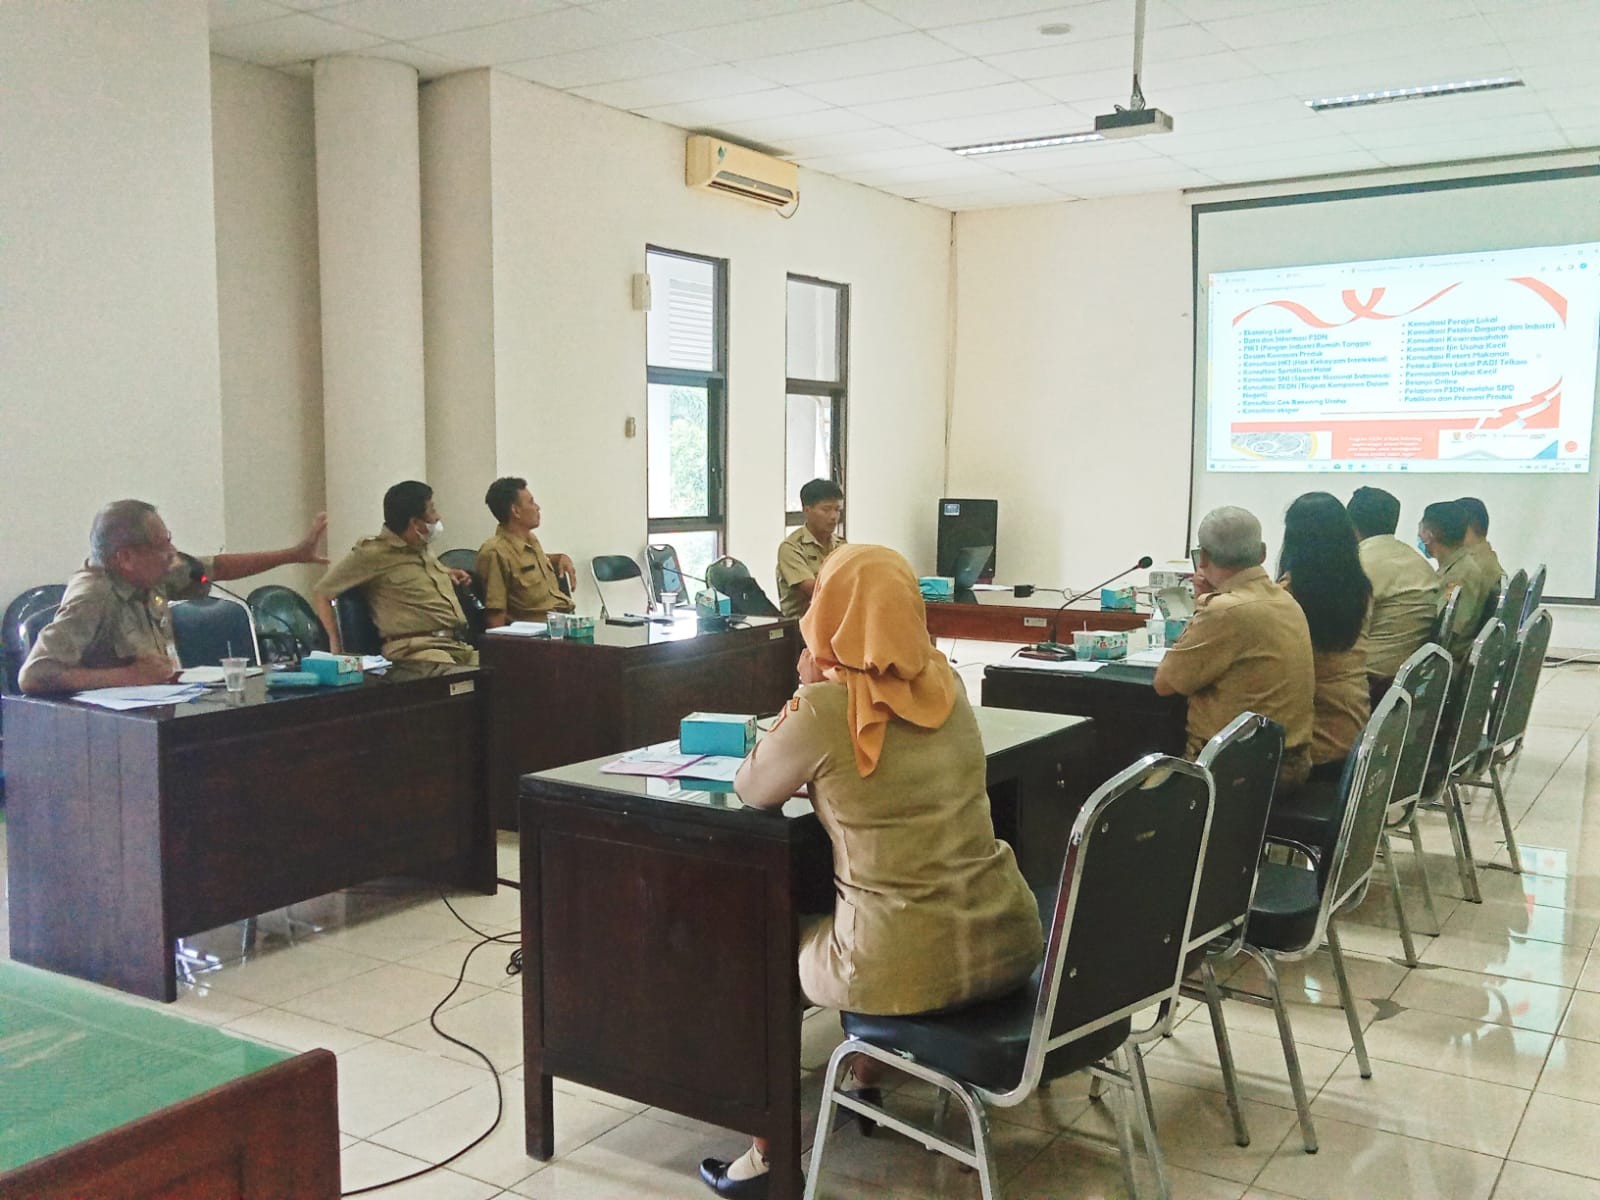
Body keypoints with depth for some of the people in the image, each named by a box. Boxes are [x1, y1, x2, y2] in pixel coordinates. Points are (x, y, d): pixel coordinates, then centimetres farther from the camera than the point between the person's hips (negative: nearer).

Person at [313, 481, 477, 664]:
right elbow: (321, 592, 2)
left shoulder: (421, 549, 22)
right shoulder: (373, 554, -1)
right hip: (417, 648, -8)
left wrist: (446, 574, 26)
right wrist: (335, 643, -1)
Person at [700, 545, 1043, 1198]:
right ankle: (867, 1085, 53)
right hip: (1011, 940, 6)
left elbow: (750, 790, 2)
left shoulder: (825, 708, -15)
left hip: (911, 967, -6)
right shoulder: (945, 683, 3)